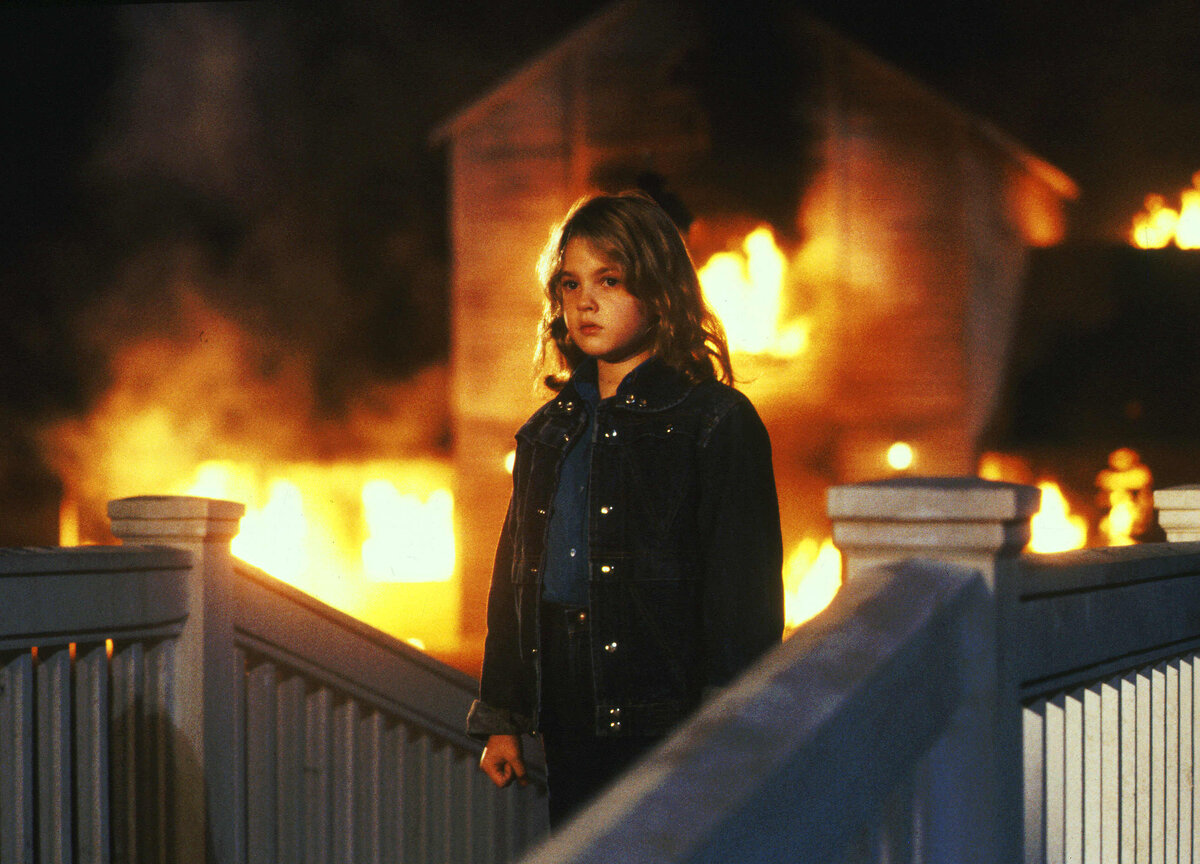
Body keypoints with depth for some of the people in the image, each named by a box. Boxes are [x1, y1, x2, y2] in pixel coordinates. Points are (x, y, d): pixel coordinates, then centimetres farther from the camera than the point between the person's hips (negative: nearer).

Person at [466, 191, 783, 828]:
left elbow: (745, 589, -7)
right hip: (569, 722, 6)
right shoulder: (546, 433, 15)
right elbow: (514, 579, 18)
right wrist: (501, 720, 14)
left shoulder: (716, 423, -4)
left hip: (668, 725, -5)